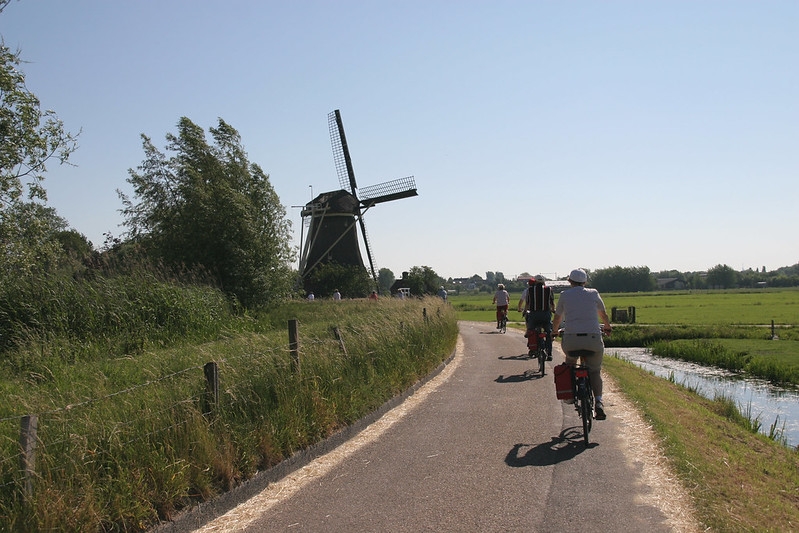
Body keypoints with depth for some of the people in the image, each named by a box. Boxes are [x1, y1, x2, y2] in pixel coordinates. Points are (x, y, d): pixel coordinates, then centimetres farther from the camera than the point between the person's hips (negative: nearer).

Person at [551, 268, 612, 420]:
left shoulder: (564, 295, 10)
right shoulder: (593, 293, 12)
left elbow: (557, 318, 22)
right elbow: (603, 314, 29)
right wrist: (607, 327, 50)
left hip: (571, 339, 0)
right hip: (593, 339, 0)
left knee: (570, 362, 31)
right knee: (595, 371, 14)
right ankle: (598, 401, -5)